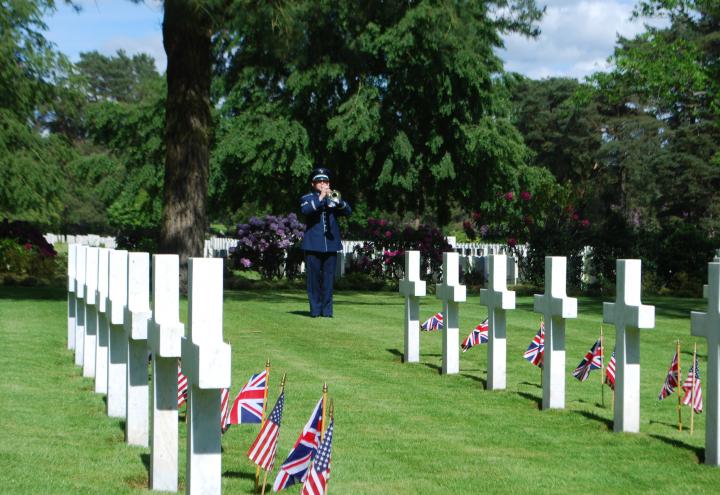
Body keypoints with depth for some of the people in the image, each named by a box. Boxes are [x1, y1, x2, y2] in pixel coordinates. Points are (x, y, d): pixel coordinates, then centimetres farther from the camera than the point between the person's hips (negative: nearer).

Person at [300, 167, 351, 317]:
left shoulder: (334, 198, 15)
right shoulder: (307, 199, 8)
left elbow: (348, 211, -1)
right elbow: (305, 210, -14)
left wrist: (337, 200, -17)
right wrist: (321, 197, -20)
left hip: (331, 244, 2)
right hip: (313, 245, -2)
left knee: (328, 278, 0)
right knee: (314, 277, -2)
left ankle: (327, 310, 4)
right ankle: (315, 309, 4)